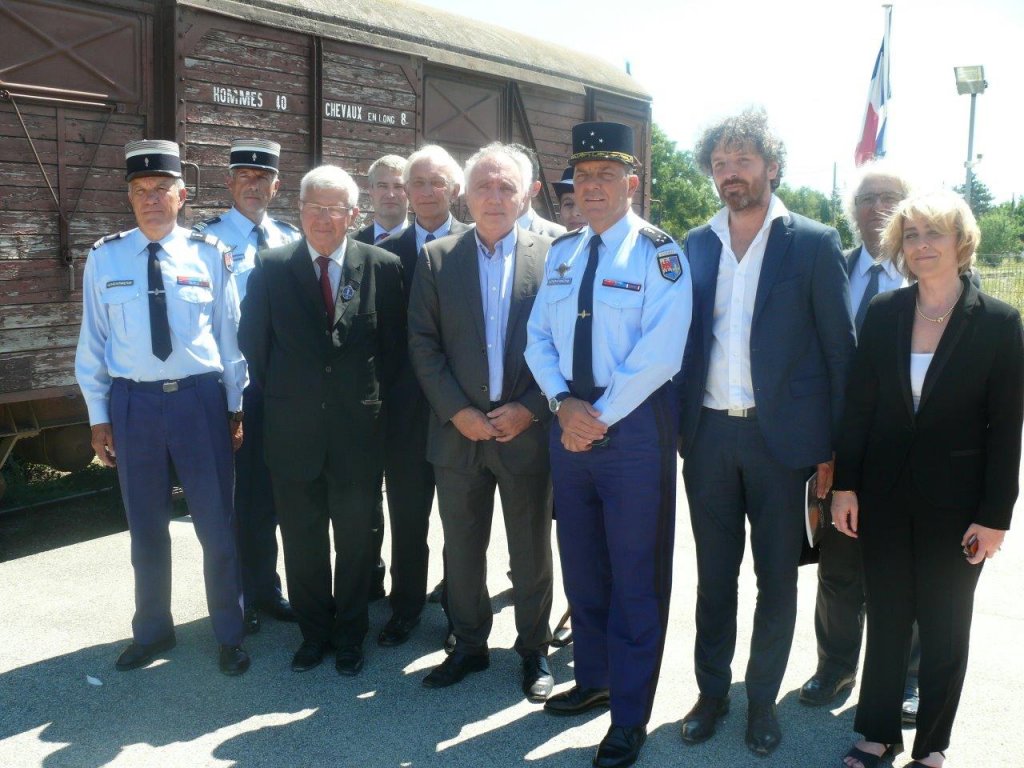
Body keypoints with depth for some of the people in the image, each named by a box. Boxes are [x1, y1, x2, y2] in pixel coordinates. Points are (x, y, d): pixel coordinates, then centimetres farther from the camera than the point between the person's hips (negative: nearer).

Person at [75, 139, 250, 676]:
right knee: (146, 529, 15)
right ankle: (152, 632, 34)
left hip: (200, 397, -1)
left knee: (216, 525, 7)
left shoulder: (209, 255, -2)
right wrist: (99, 416, 4)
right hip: (133, 402, 2)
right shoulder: (105, 258, 1)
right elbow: (93, 341, 4)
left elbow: (229, 333, 2)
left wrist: (236, 406, 3)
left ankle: (229, 635, 25)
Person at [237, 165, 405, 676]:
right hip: (293, 428, 1)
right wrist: (277, 396, 5)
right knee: (301, 537, 11)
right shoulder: (271, 267, 0)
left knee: (355, 537, 10)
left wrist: (373, 396, 2)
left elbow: (394, 344, 4)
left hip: (358, 426, -1)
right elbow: (253, 341, 6)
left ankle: (350, 635, 27)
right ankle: (314, 633, 28)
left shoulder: (382, 267, -1)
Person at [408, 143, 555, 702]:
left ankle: (534, 649, 27)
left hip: (528, 430, -1)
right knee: (461, 549, 12)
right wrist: (457, 411, -9)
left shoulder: (552, 257, -1)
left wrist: (529, 409, -11)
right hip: (458, 431, 2)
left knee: (531, 551, 10)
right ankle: (468, 645, 30)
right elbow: (423, 345, 0)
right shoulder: (436, 258, 3)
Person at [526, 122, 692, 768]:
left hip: (634, 425, -6)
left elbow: (660, 353, -17)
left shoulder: (659, 252, -9)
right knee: (581, 564, 17)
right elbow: (539, 337, 7)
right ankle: (594, 678, 37)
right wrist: (563, 402, -10)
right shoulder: (562, 252, 10)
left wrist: (600, 418, -16)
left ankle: (630, 716, 19)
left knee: (636, 575, 4)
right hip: (569, 423, 6)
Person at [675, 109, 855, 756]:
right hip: (708, 435, 3)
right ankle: (712, 691, 30)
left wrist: (832, 448, -6)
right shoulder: (696, 244, 8)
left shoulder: (813, 243, -3)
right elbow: (683, 339, 10)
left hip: (780, 436, -3)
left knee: (777, 577, 9)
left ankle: (763, 698, 27)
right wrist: (680, 427, 3)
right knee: (714, 573, 14)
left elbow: (840, 350, -3)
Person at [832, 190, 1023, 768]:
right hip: (886, 494, 2)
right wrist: (846, 485, 0)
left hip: (954, 501, -2)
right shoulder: (883, 313, 0)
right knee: (886, 616, 13)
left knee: (945, 623, 12)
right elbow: (859, 405, 3)